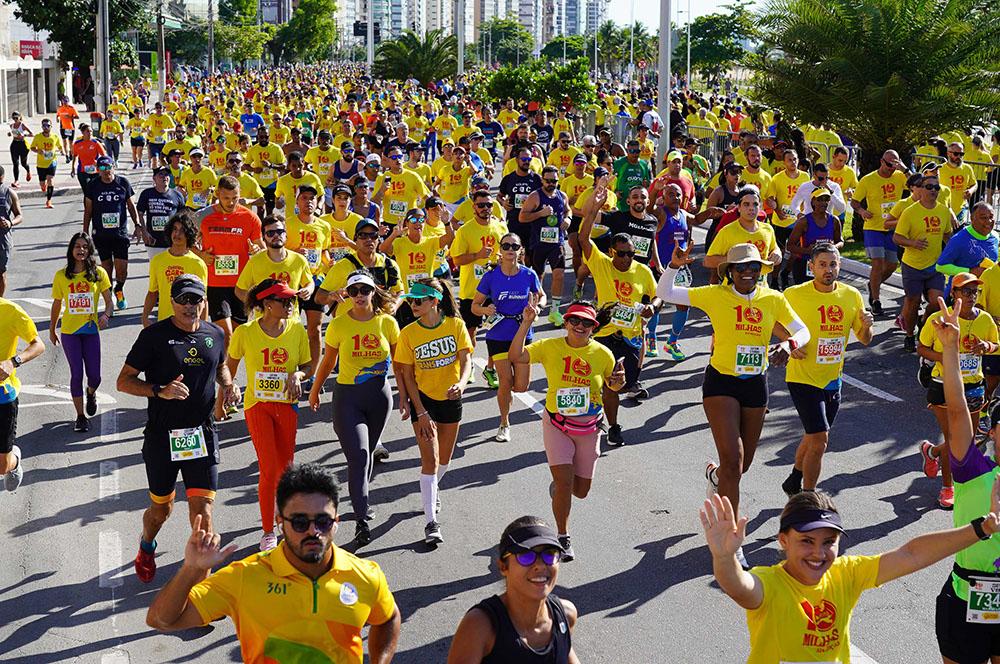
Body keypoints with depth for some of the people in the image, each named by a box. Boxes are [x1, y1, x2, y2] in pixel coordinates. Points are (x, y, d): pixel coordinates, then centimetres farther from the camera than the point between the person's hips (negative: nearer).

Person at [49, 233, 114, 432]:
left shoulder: (99, 273, -3)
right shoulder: (61, 275, -1)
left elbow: (109, 302, 0)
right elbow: (56, 305, 9)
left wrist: (106, 315, -21)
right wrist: (52, 330, 15)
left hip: (91, 329, 0)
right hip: (69, 331, 0)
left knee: (94, 375, -1)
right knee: (77, 374, -4)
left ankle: (91, 393, 37)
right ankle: (80, 416, 10)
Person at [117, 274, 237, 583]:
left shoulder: (215, 334, 5)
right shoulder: (154, 335, -9)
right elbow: (124, 381, -6)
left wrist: (228, 384, 4)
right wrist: (160, 391, -22)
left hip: (202, 433, 2)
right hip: (162, 436, -2)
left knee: (202, 507, -8)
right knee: (161, 508, 14)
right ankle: (146, 547, 46)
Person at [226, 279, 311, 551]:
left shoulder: (297, 329, -3)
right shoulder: (245, 332, -9)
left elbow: (308, 366, 6)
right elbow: (230, 366, 6)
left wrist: (297, 376, -15)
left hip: (287, 404, 3)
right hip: (257, 404, -3)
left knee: (286, 467, 8)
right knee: (269, 469, -8)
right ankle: (268, 532, 5)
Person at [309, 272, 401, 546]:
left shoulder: (387, 323, -2)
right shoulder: (338, 325, -5)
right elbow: (328, 362, 8)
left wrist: (403, 394, 5)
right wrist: (315, 390, 17)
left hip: (379, 395, 2)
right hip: (347, 396, -2)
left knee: (368, 453, 16)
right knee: (358, 454, -13)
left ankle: (361, 500, 39)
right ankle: (362, 520, -13)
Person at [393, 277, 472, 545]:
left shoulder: (456, 325, -9)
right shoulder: (408, 333, -11)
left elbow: (466, 360, -15)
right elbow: (407, 375, -9)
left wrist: (461, 383, -38)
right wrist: (421, 412, -14)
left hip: (451, 399, 2)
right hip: (423, 398, -2)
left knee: (444, 458, 16)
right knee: (430, 459, -10)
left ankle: (431, 491, 48)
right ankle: (431, 523, -8)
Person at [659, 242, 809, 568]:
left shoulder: (774, 300, 0)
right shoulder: (716, 296, -7)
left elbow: (802, 331, 9)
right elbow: (665, 293, -4)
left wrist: (789, 343, -13)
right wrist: (674, 266, -21)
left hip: (756, 385, 4)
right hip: (721, 382, -4)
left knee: (743, 463, 15)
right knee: (733, 459, -15)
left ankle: (715, 474, 54)